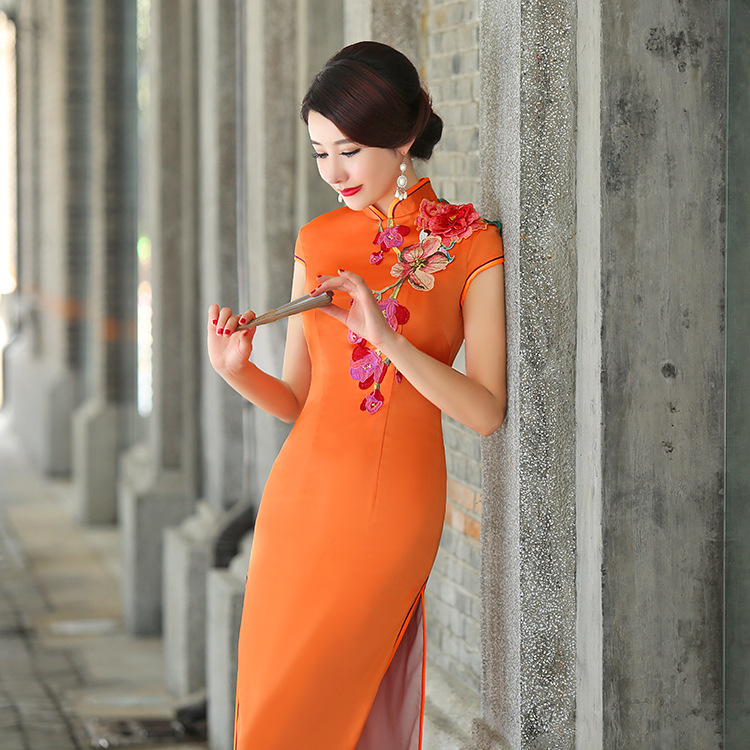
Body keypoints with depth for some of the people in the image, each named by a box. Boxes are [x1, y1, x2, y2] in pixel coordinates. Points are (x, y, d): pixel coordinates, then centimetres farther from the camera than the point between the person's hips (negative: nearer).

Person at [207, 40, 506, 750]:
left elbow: (486, 411, -9)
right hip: (301, 496, 4)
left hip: (393, 508, -4)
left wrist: (386, 338, -20)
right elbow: (297, 400, 11)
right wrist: (238, 371, -9)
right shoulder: (318, 241, 9)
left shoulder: (469, 245, -3)